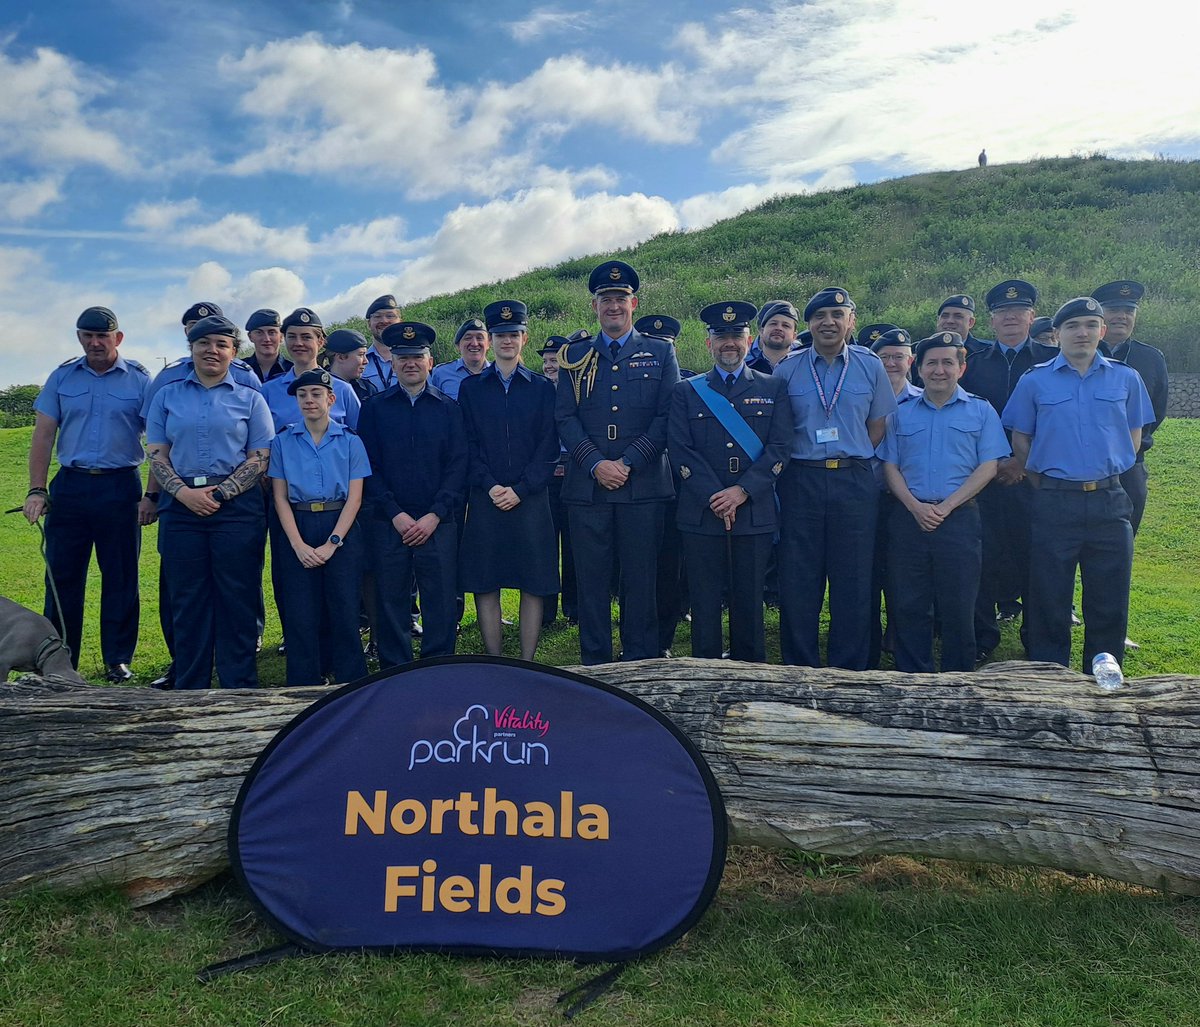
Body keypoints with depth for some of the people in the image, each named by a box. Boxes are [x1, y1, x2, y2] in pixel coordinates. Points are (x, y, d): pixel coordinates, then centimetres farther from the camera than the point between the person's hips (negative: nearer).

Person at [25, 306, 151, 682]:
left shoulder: (139, 379, 2)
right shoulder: (62, 377, 9)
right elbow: (43, 435, 7)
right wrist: (36, 491, -3)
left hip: (121, 488, -2)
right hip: (69, 486, 2)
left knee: (121, 577, 4)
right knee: (61, 576, 4)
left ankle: (118, 659, 14)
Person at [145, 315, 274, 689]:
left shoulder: (250, 399, 7)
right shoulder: (167, 396, 13)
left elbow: (259, 459, 1)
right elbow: (156, 454, 8)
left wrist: (218, 494, -9)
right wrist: (183, 492, -9)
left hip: (236, 508, -2)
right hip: (181, 508, 2)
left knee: (236, 602, 0)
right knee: (187, 602, 6)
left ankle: (239, 692, 9)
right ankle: (189, 693, 16)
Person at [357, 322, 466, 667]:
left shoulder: (449, 409, 9)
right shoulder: (374, 409, 8)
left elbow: (457, 467, 2)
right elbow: (368, 467, 2)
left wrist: (435, 515, -9)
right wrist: (396, 514, -9)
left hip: (438, 523, 0)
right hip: (387, 523, 0)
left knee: (441, 603, 2)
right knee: (391, 603, 5)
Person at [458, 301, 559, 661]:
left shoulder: (543, 388, 7)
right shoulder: (470, 387, 10)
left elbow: (549, 447, 1)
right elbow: (469, 445, 4)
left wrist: (520, 490, -10)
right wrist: (489, 487, -9)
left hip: (531, 500, 0)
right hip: (485, 500, 1)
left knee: (533, 586, 2)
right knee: (484, 586, 2)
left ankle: (527, 664, 12)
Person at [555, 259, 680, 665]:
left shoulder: (661, 354, 9)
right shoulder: (574, 356, 12)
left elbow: (667, 417, 1)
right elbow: (565, 418, 4)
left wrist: (629, 463, -10)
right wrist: (596, 464, -10)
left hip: (643, 486, -1)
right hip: (587, 486, 1)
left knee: (641, 579, 3)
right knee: (591, 580, 4)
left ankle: (640, 666, 14)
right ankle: (594, 667, 14)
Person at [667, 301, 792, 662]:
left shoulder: (774, 388, 10)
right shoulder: (685, 392, 10)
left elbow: (779, 449, 1)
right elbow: (680, 451, 0)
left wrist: (742, 491, -11)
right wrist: (714, 498, -10)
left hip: (755, 512, 0)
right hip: (700, 513, 0)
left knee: (749, 602, 5)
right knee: (705, 602, 3)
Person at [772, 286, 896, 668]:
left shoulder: (870, 366, 7)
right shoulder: (788, 369, 6)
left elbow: (879, 425, 11)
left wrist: (851, 460, 4)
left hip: (854, 482, 0)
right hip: (801, 481, 0)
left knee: (853, 581, 3)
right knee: (797, 582, 1)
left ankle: (849, 674, 14)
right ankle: (800, 674, 13)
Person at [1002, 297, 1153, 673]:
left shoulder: (1126, 378, 8)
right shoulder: (1034, 381, 3)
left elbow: (1134, 436, 16)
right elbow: (1020, 440, 7)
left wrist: (1106, 476, 10)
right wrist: (1045, 483, 4)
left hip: (1109, 502, 2)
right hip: (1055, 502, -2)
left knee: (1110, 600, 6)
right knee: (1050, 600, 3)